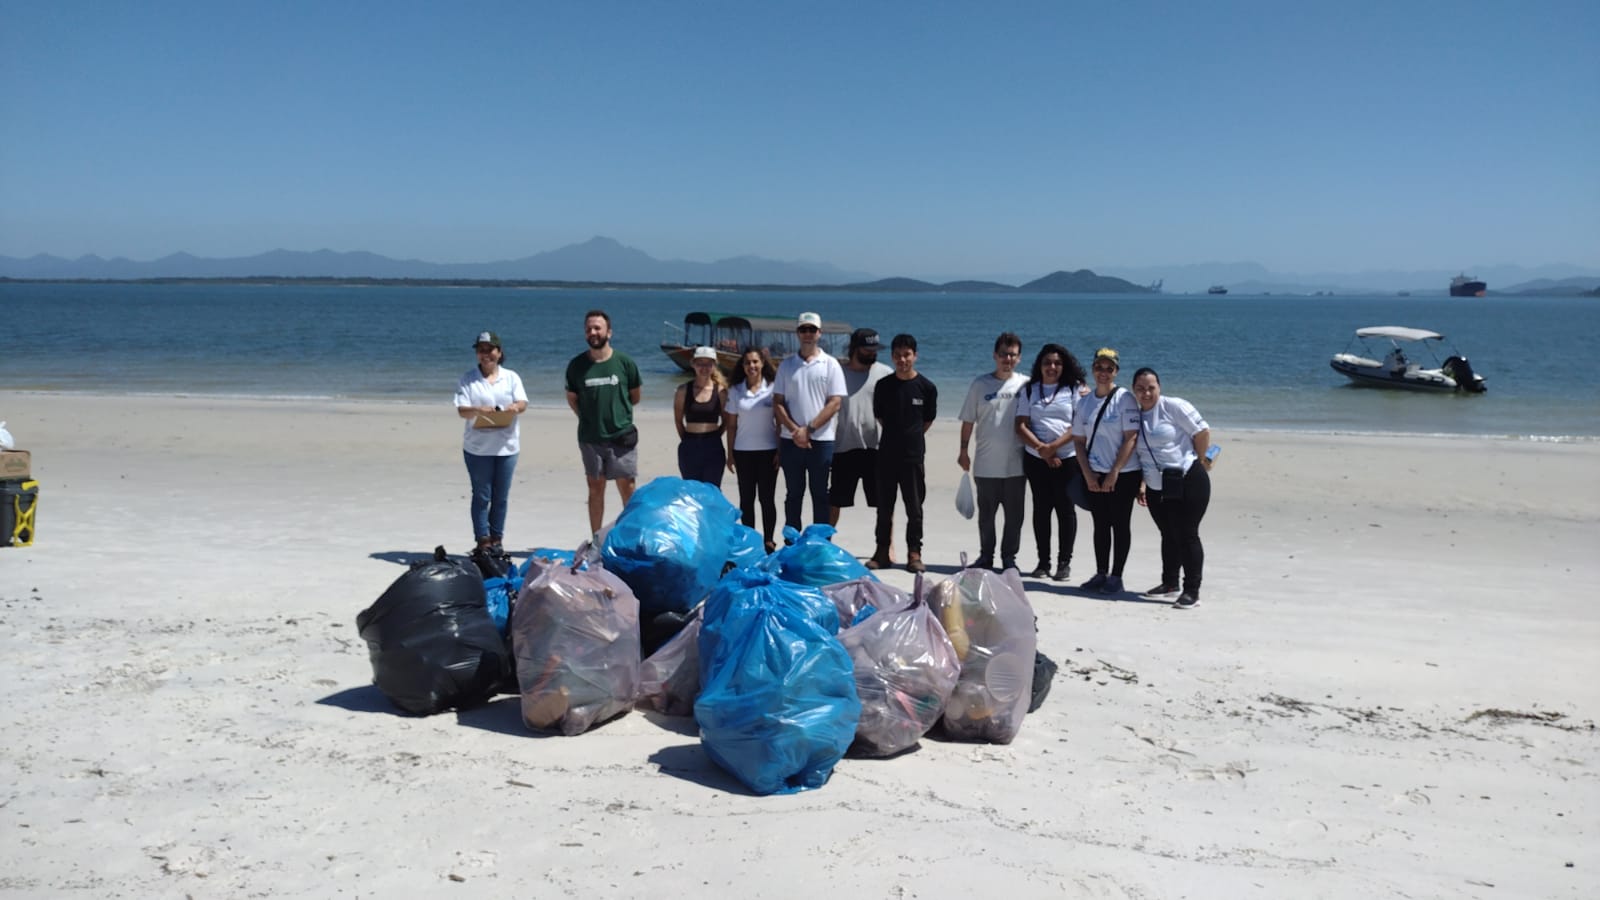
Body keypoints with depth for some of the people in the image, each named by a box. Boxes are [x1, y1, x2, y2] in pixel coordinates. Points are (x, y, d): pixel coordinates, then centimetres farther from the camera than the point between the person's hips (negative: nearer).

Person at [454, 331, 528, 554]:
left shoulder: (511, 377, 9)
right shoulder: (467, 379, 3)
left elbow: (523, 403, -2)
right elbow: (461, 410, -6)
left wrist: (516, 407, -26)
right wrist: (477, 410, -28)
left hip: (507, 446, 2)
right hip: (477, 447, -2)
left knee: (501, 497, 6)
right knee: (482, 496, 1)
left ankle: (496, 539, 15)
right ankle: (482, 540, 7)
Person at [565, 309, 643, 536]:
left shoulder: (625, 362, -3)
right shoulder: (577, 364, 0)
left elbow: (635, 397, 8)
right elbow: (571, 398, 11)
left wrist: (617, 413, 8)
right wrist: (590, 417, 6)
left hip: (622, 436, -1)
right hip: (590, 438, 2)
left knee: (627, 488, 0)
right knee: (596, 488, 9)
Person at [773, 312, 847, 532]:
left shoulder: (830, 365, 1)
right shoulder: (787, 365, 9)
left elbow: (835, 403, -6)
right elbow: (778, 403, 5)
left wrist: (809, 428, -13)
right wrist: (795, 430, -10)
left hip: (821, 440, -2)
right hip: (790, 440, 2)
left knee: (820, 496, 4)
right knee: (793, 495, 9)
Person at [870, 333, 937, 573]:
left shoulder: (926, 387, -2)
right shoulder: (883, 385, 1)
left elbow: (928, 419, 9)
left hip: (913, 456, -1)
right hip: (886, 455, 1)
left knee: (914, 508, 4)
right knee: (884, 507, 6)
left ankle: (914, 554, 11)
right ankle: (882, 552, 14)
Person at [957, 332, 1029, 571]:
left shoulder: (1026, 384, 2)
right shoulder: (980, 384, 2)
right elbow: (968, 420, 6)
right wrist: (963, 450, 4)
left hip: (1016, 463, 0)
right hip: (986, 464, 0)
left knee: (1014, 515, 5)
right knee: (986, 514, 9)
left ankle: (1009, 558, 17)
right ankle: (986, 556, 22)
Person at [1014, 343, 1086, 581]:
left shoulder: (1074, 389, 3)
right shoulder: (1030, 390, 9)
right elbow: (1021, 426, 1)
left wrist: (1054, 446, -17)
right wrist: (1042, 449, -11)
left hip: (1067, 459, -2)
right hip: (1036, 459, 2)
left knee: (1065, 508, 0)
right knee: (1041, 508, 6)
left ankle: (1064, 562, 8)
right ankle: (1043, 561, 15)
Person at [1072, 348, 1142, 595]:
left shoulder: (1125, 399, -6)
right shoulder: (1083, 403, 8)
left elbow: (1131, 437, -11)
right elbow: (1079, 440, 9)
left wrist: (1114, 472, -15)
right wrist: (1088, 474, -3)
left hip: (1124, 474, -4)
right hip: (1094, 475, 4)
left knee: (1120, 525, 2)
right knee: (1100, 525, 10)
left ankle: (1116, 577, 8)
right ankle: (1101, 574, 18)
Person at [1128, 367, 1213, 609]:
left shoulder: (1174, 406, -9)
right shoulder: (1133, 416, 8)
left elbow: (1202, 431, -9)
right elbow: (1137, 453, 14)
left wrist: (1200, 461, 0)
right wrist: (1141, 484, 10)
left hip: (1187, 482, -6)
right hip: (1156, 487, 6)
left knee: (1186, 535, -3)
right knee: (1168, 535, 16)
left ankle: (1192, 591, 4)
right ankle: (1169, 583, 29)